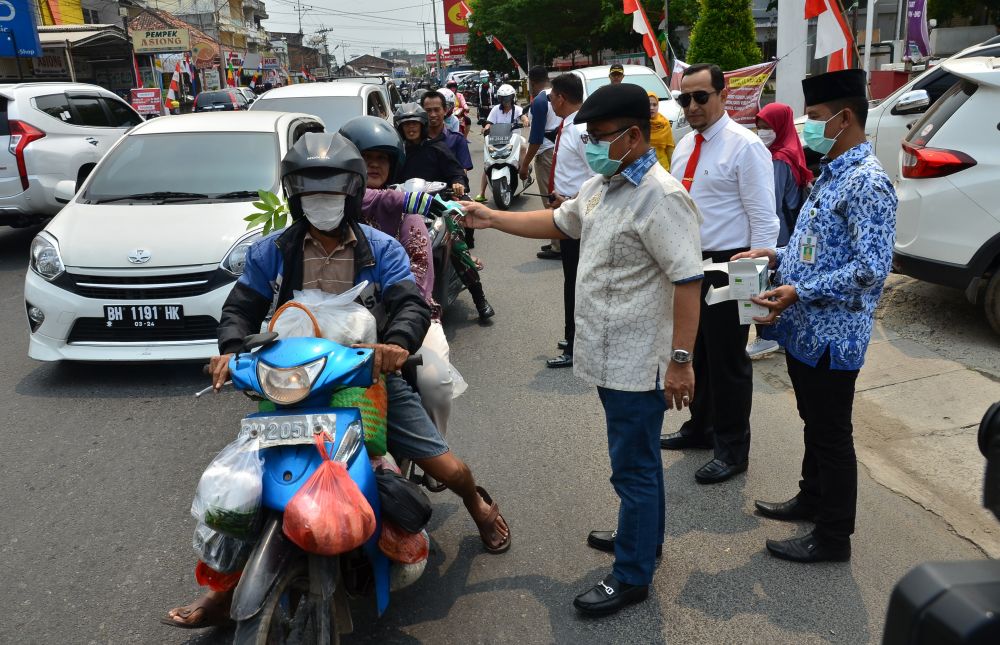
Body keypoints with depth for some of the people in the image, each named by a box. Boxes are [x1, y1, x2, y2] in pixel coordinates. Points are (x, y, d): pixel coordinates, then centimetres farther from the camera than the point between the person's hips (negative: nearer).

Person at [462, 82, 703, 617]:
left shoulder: (660, 197, -20)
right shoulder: (601, 186, 9)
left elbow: (688, 282, -23)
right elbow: (557, 222, 23)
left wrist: (681, 360, -24)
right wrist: (489, 218, 18)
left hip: (638, 363, -9)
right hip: (610, 356, 9)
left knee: (634, 468, 3)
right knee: (638, 458, 24)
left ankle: (632, 576, 18)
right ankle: (642, 535, 42)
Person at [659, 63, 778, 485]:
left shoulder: (745, 146, -13)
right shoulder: (684, 145, 11)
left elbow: (763, 219, -15)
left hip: (725, 267, -8)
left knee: (727, 360, 3)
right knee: (695, 351, 20)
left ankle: (733, 450, 19)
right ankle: (700, 427, 40)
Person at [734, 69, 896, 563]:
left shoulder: (867, 182, -19)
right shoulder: (831, 172, 12)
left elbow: (872, 269, -25)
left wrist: (799, 292, -27)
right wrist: (777, 256, 6)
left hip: (831, 335, -9)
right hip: (805, 328, 9)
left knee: (831, 432, 4)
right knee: (813, 423, 22)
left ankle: (833, 537, 19)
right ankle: (812, 498, 40)